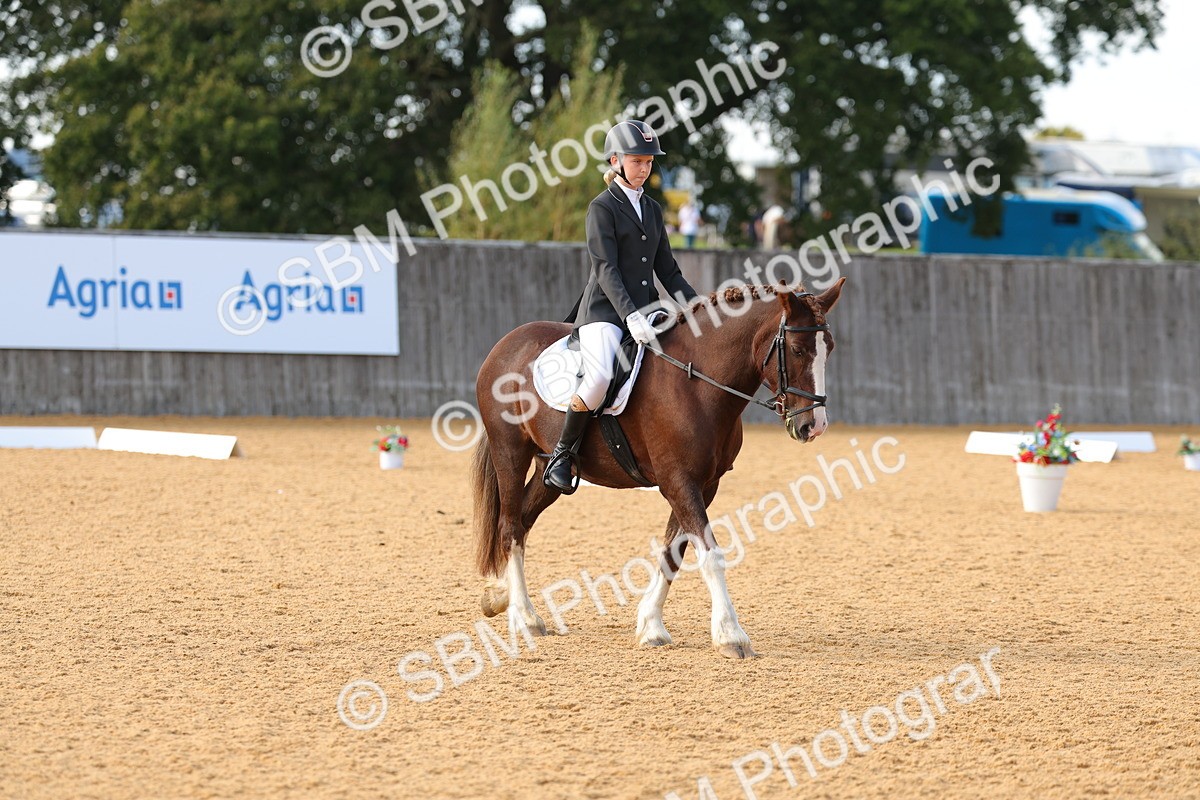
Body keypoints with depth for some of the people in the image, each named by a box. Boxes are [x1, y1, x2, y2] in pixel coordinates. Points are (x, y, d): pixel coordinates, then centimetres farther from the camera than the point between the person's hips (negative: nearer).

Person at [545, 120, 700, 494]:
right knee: (600, 375, -32)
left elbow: (668, 271, 18)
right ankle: (562, 454, -15)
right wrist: (630, 315, -25)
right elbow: (606, 269, -12)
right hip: (604, 310, -7)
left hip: (646, 311, 7)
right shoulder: (603, 207, -2)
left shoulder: (652, 210, 18)